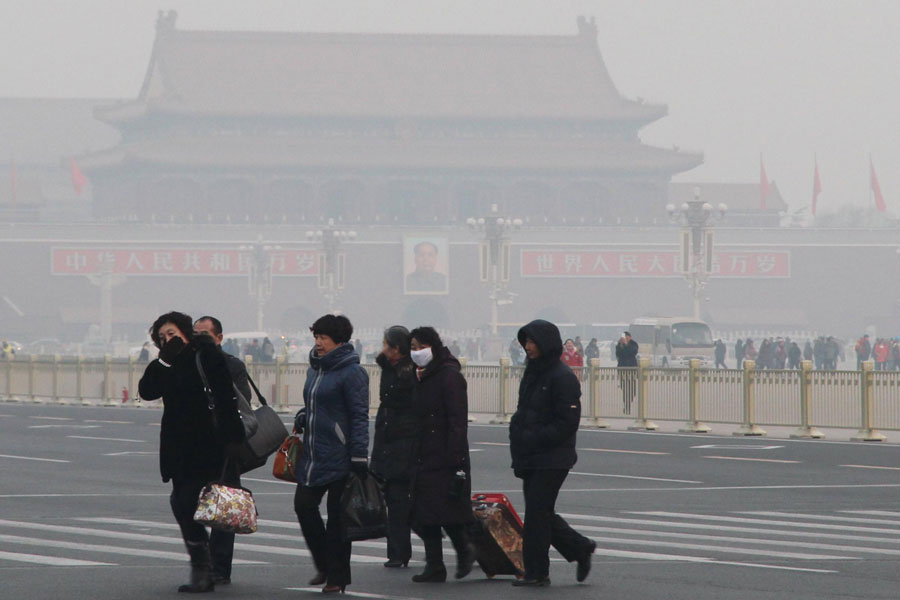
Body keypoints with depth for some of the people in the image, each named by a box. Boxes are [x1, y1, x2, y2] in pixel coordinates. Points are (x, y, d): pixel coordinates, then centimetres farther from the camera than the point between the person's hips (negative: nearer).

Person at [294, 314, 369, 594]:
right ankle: (325, 566, 18)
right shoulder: (315, 369, 14)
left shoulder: (351, 373, -11)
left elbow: (359, 416, -13)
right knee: (303, 505, 2)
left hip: (339, 456, -8)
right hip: (312, 455, 8)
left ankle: (337, 576, 8)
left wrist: (359, 456, -16)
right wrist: (303, 415, 5)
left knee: (337, 515, -1)